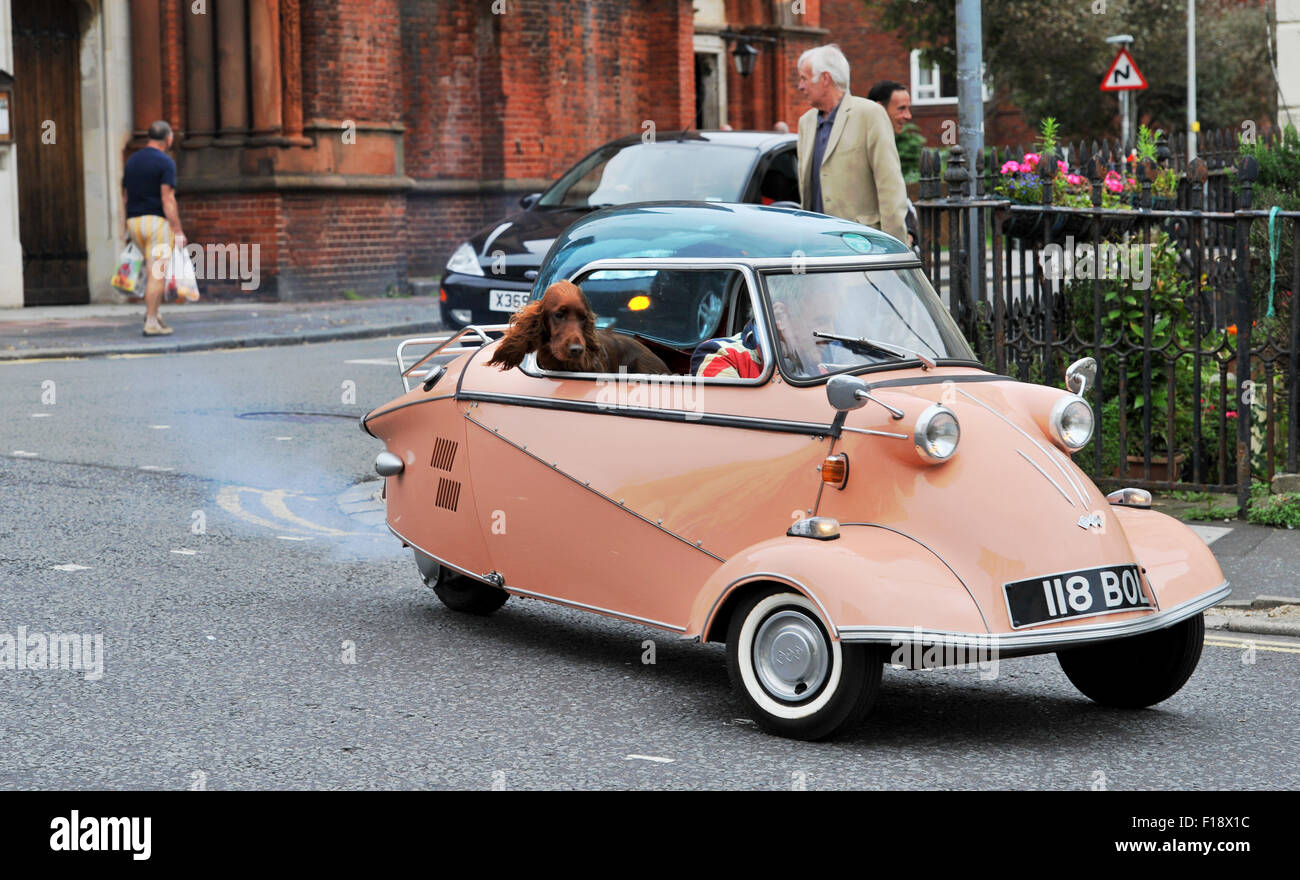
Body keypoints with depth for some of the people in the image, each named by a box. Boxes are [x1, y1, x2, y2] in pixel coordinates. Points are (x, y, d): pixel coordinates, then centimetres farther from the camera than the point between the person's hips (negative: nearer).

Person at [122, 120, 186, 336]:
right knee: (157, 273, -6)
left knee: (154, 269, 21)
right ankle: (151, 322, -9)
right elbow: (167, 199, -15)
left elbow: (125, 197, 16)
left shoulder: (132, 161, 14)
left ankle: (152, 311, 12)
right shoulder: (165, 162, -8)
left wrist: (128, 227, 23)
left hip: (134, 221, 7)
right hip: (157, 221, -7)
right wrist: (178, 231, -14)